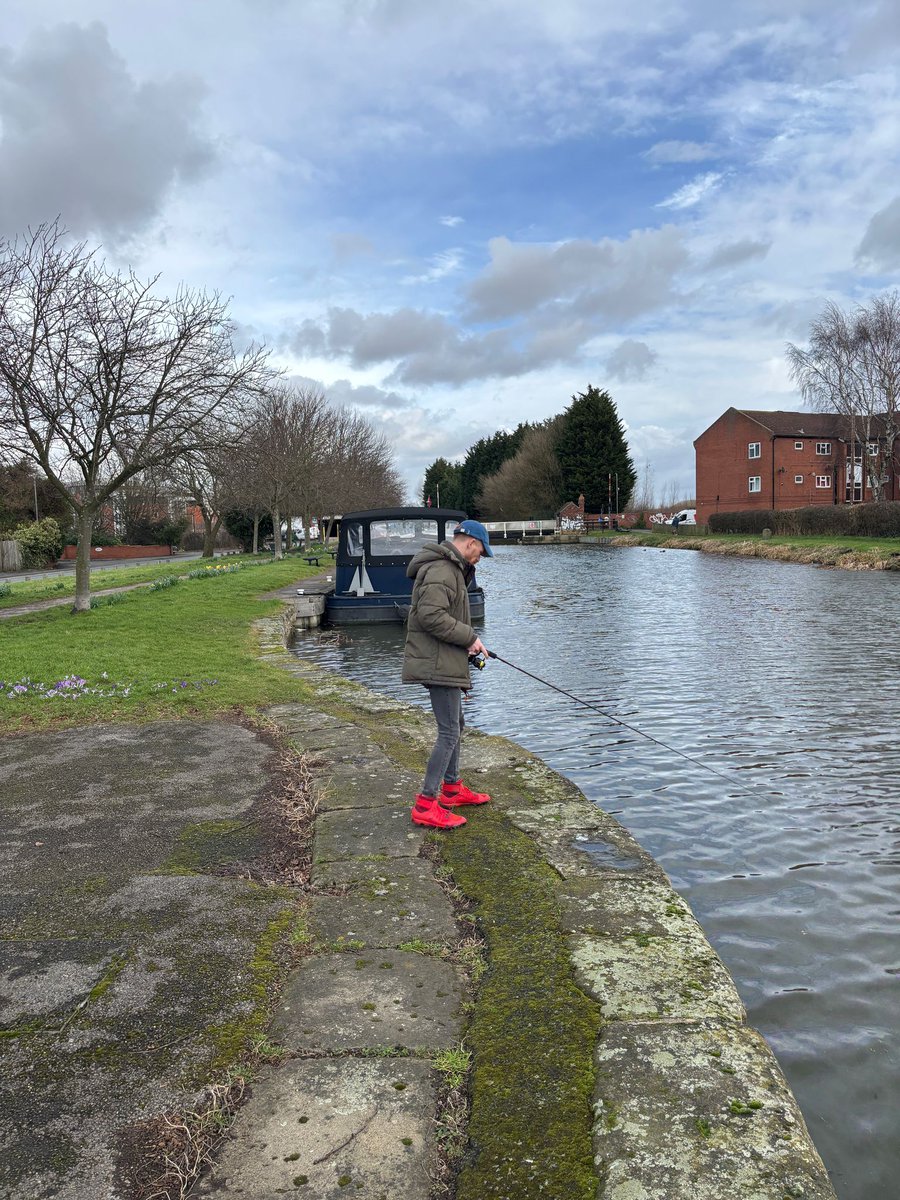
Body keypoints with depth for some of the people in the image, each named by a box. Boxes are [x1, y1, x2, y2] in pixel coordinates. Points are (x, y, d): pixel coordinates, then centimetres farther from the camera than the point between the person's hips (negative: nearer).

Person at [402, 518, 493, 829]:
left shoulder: (451, 570, 19)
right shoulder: (440, 571, -17)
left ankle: (452, 788, 34)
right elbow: (431, 616, -27)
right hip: (437, 664, -11)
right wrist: (469, 637, -19)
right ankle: (426, 805, -7)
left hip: (445, 662, 11)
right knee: (449, 732, -10)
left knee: (454, 725, 21)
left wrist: (467, 641, 10)